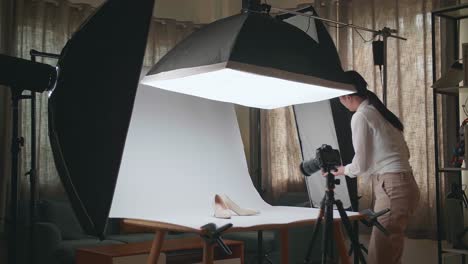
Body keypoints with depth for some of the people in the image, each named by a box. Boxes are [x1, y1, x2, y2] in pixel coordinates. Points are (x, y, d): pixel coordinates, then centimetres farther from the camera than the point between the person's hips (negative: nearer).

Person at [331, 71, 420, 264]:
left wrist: (342, 170, 10)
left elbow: (361, 164, -10)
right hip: (402, 184, 9)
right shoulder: (378, 111, 17)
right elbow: (404, 153, 20)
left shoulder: (361, 116, -9)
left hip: (392, 188, -9)